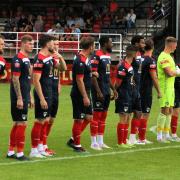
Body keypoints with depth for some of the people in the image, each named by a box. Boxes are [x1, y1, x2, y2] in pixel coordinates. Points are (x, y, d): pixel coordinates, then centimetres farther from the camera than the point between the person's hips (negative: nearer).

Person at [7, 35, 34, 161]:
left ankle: (11, 151, 18)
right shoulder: (18, 59, -14)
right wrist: (19, 98, -21)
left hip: (24, 97, 10)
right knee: (22, 124, -7)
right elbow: (15, 79, -19)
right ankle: (20, 153, -4)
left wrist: (30, 97, 21)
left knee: (17, 124, 13)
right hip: (19, 98, -10)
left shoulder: (27, 59, 15)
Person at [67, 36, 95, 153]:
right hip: (79, 95, -10)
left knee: (89, 117, 13)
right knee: (79, 120, -1)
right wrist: (85, 97, -21)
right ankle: (77, 145, 9)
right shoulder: (80, 61, -20)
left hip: (85, 94, 10)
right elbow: (79, 80, -22)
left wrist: (92, 73, 8)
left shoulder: (86, 59, 11)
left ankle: (73, 140, 20)